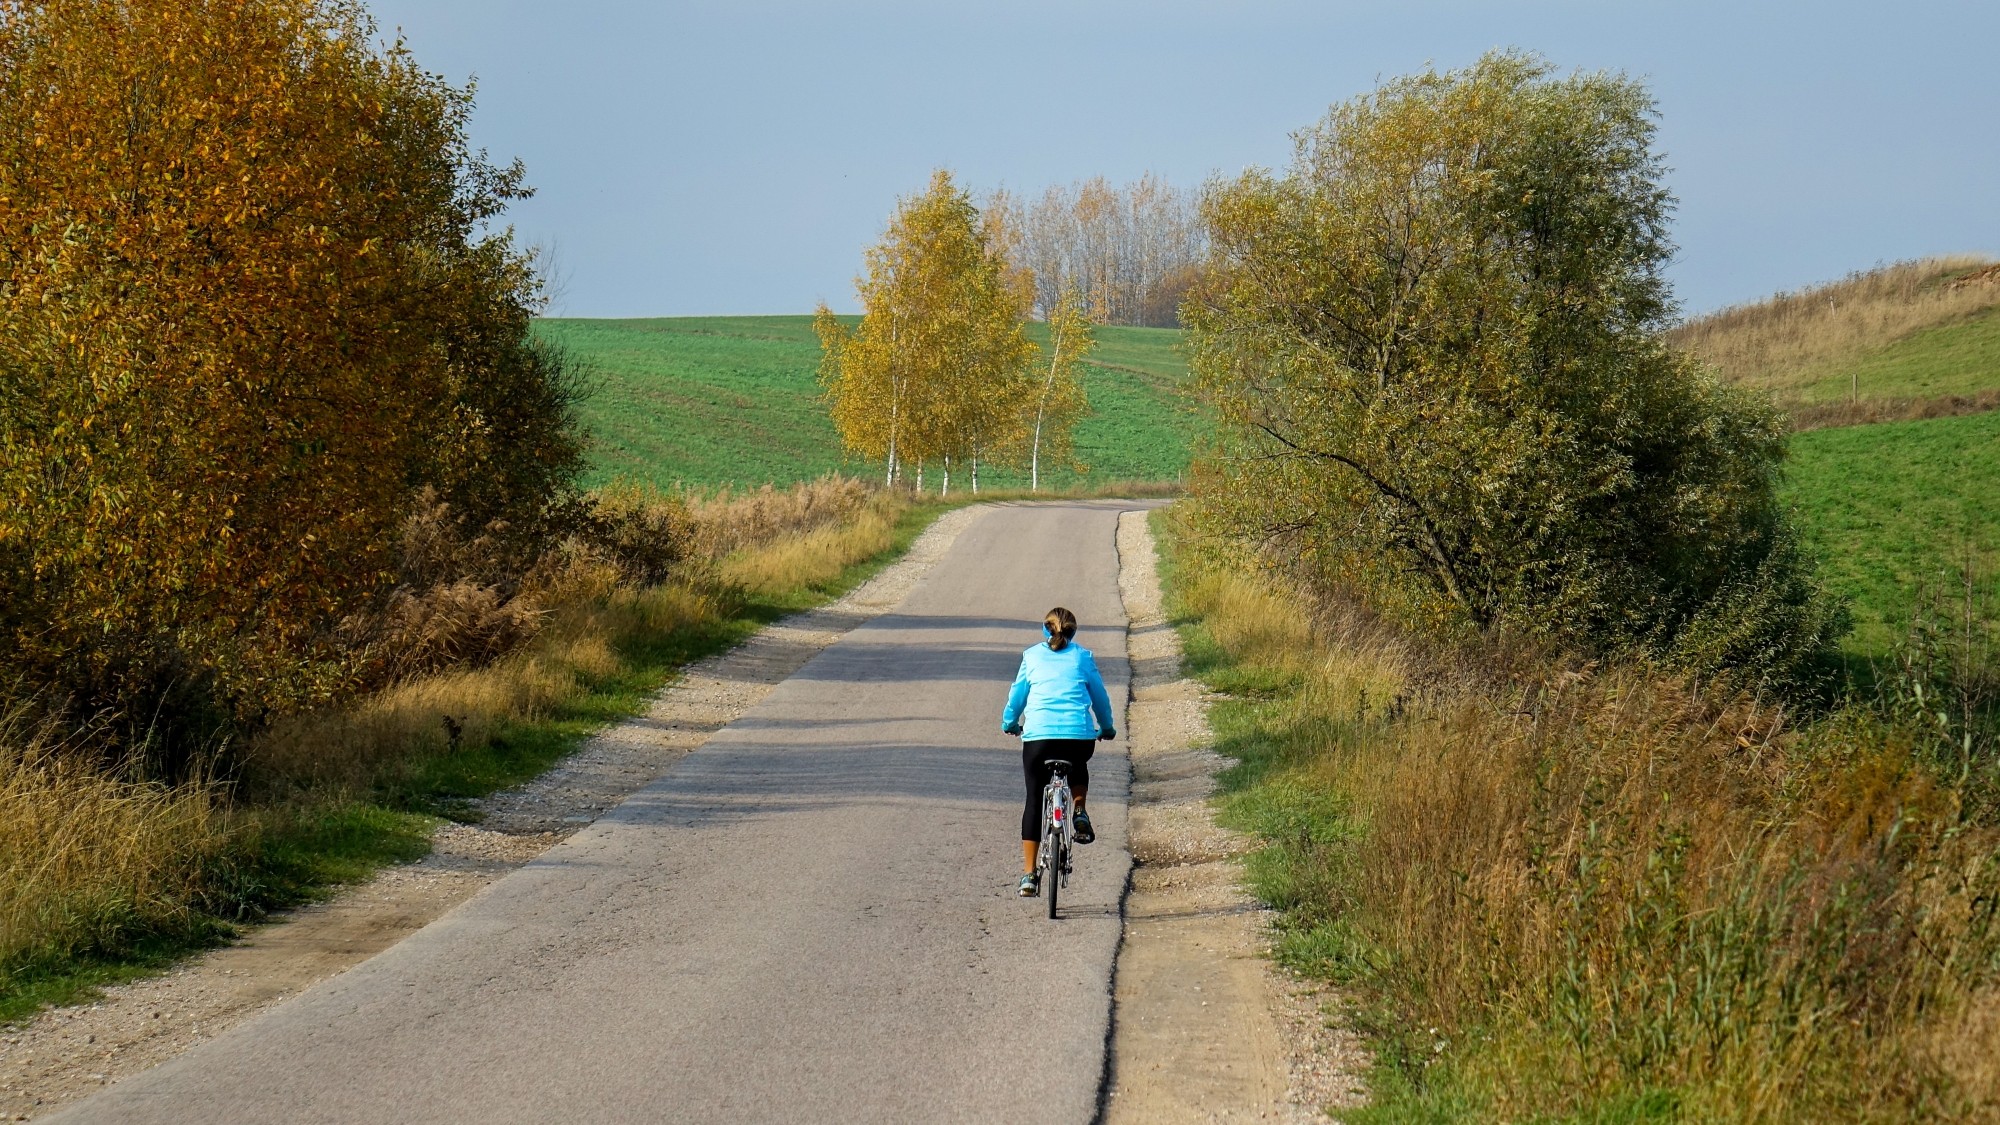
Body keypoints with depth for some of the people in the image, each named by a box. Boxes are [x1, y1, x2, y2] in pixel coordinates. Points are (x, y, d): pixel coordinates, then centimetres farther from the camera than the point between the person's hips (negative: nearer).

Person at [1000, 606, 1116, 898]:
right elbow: (1100, 696, 18)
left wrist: (1009, 723, 38)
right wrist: (1106, 728, 35)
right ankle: (1079, 813, 12)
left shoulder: (1032, 656, 13)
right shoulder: (1083, 656, 12)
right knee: (1079, 765, 37)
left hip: (1038, 734, 0)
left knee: (1034, 801, 10)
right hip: (1080, 736, 0)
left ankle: (1029, 876, 5)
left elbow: (1016, 695, 19)